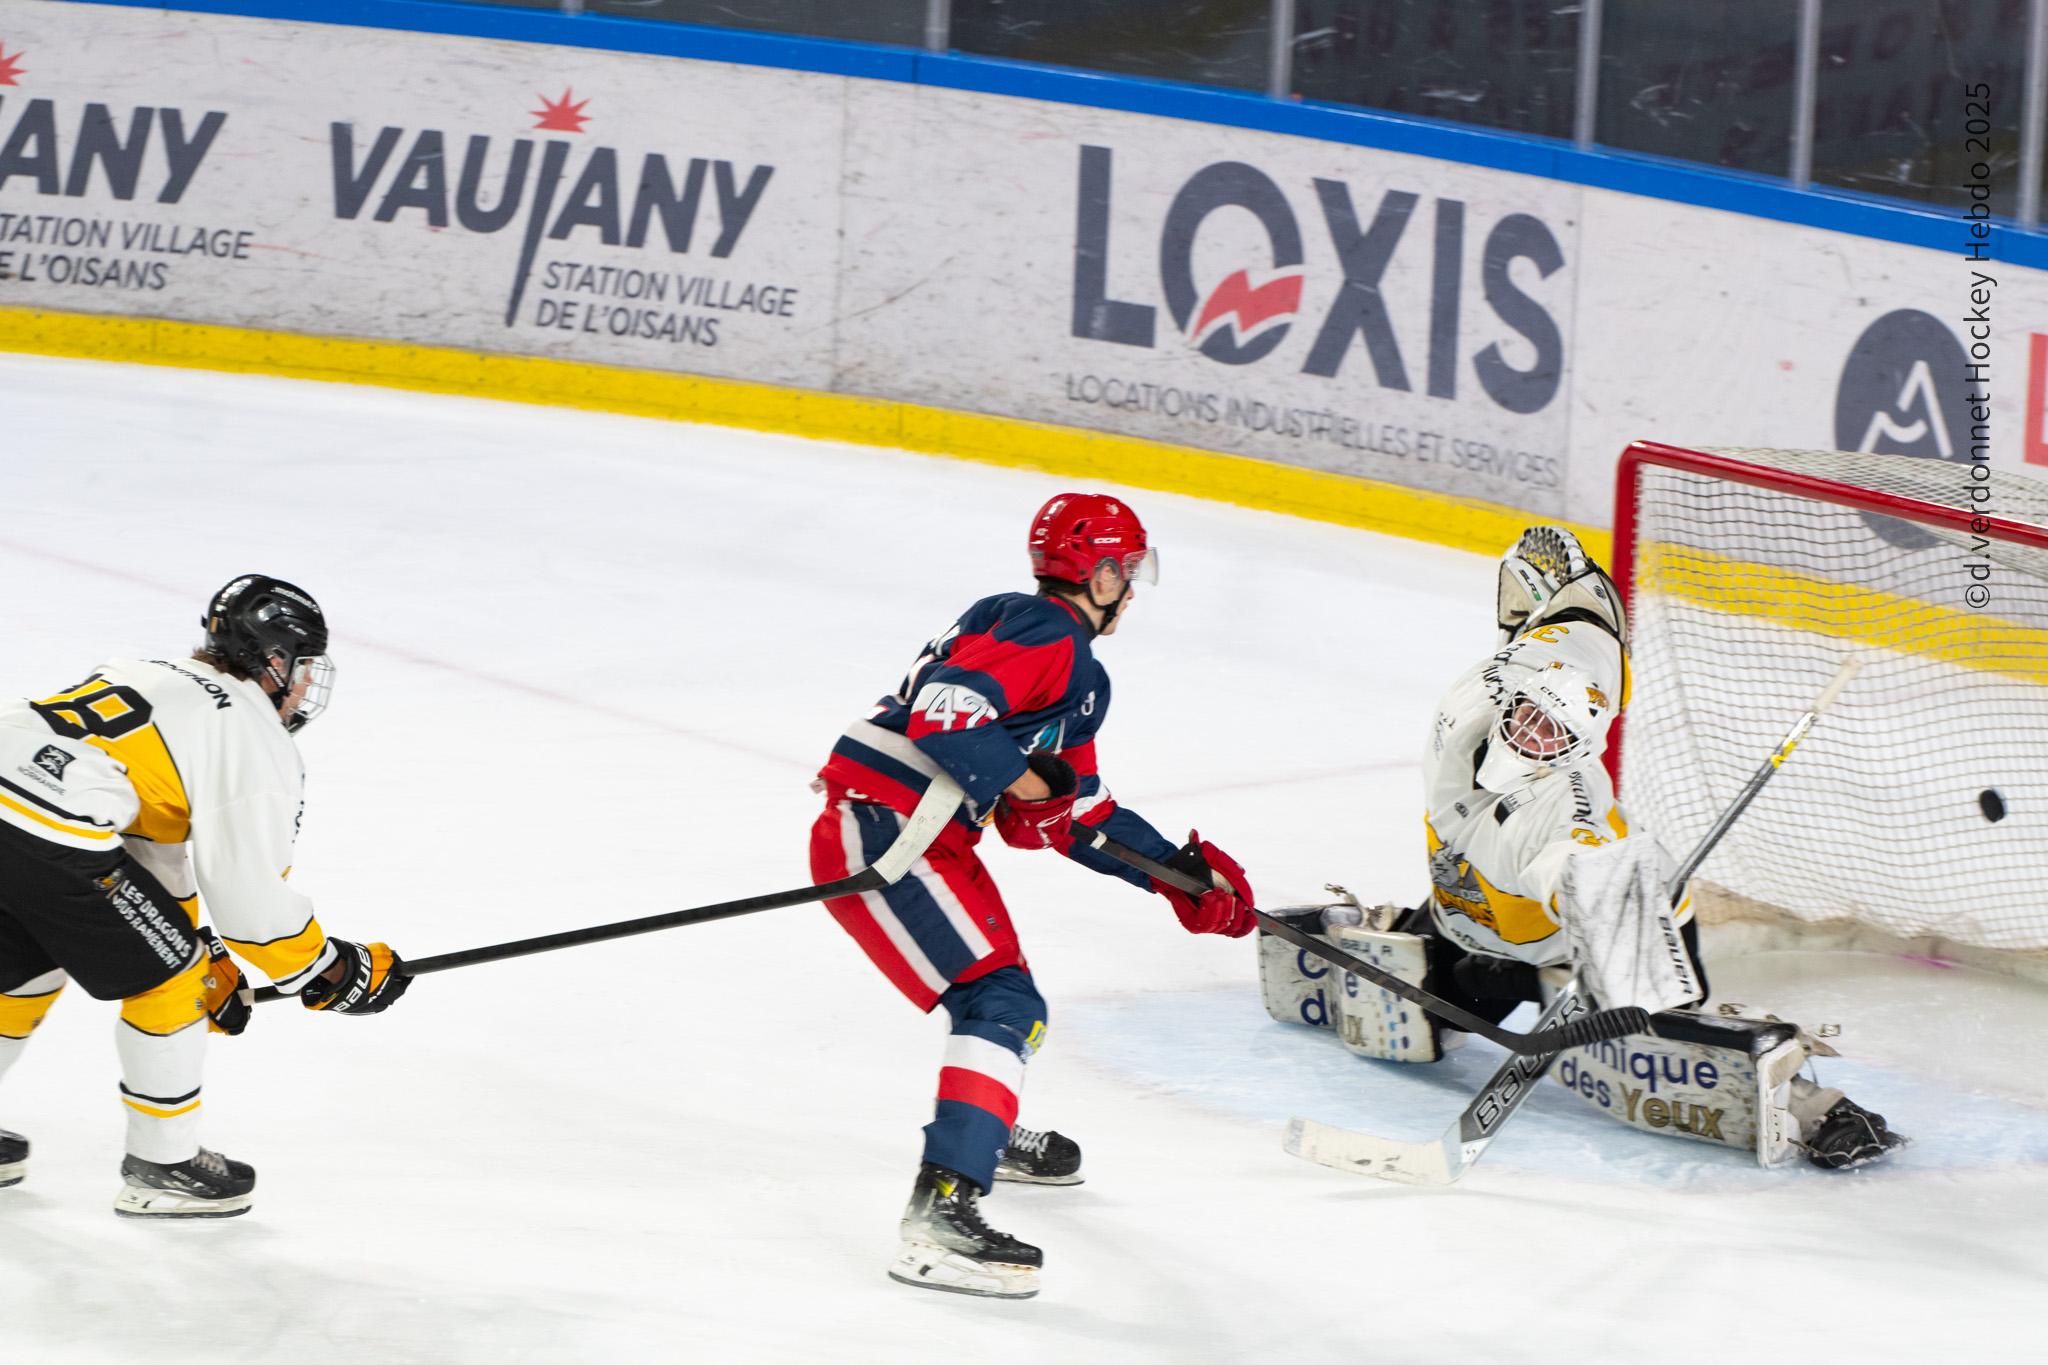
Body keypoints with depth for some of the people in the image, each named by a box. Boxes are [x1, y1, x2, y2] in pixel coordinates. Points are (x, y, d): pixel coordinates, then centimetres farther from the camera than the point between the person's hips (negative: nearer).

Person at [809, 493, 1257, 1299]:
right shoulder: (1040, 633, -11)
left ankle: (988, 1134, 57)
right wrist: (1021, 778, -22)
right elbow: (945, 708, -25)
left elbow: (1075, 816, 25)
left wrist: (1180, 873, 19)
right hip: (882, 832, -11)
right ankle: (940, 1214, -32)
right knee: (1001, 1007, -20)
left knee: (1007, 994, 29)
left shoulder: (1077, 676, 23)